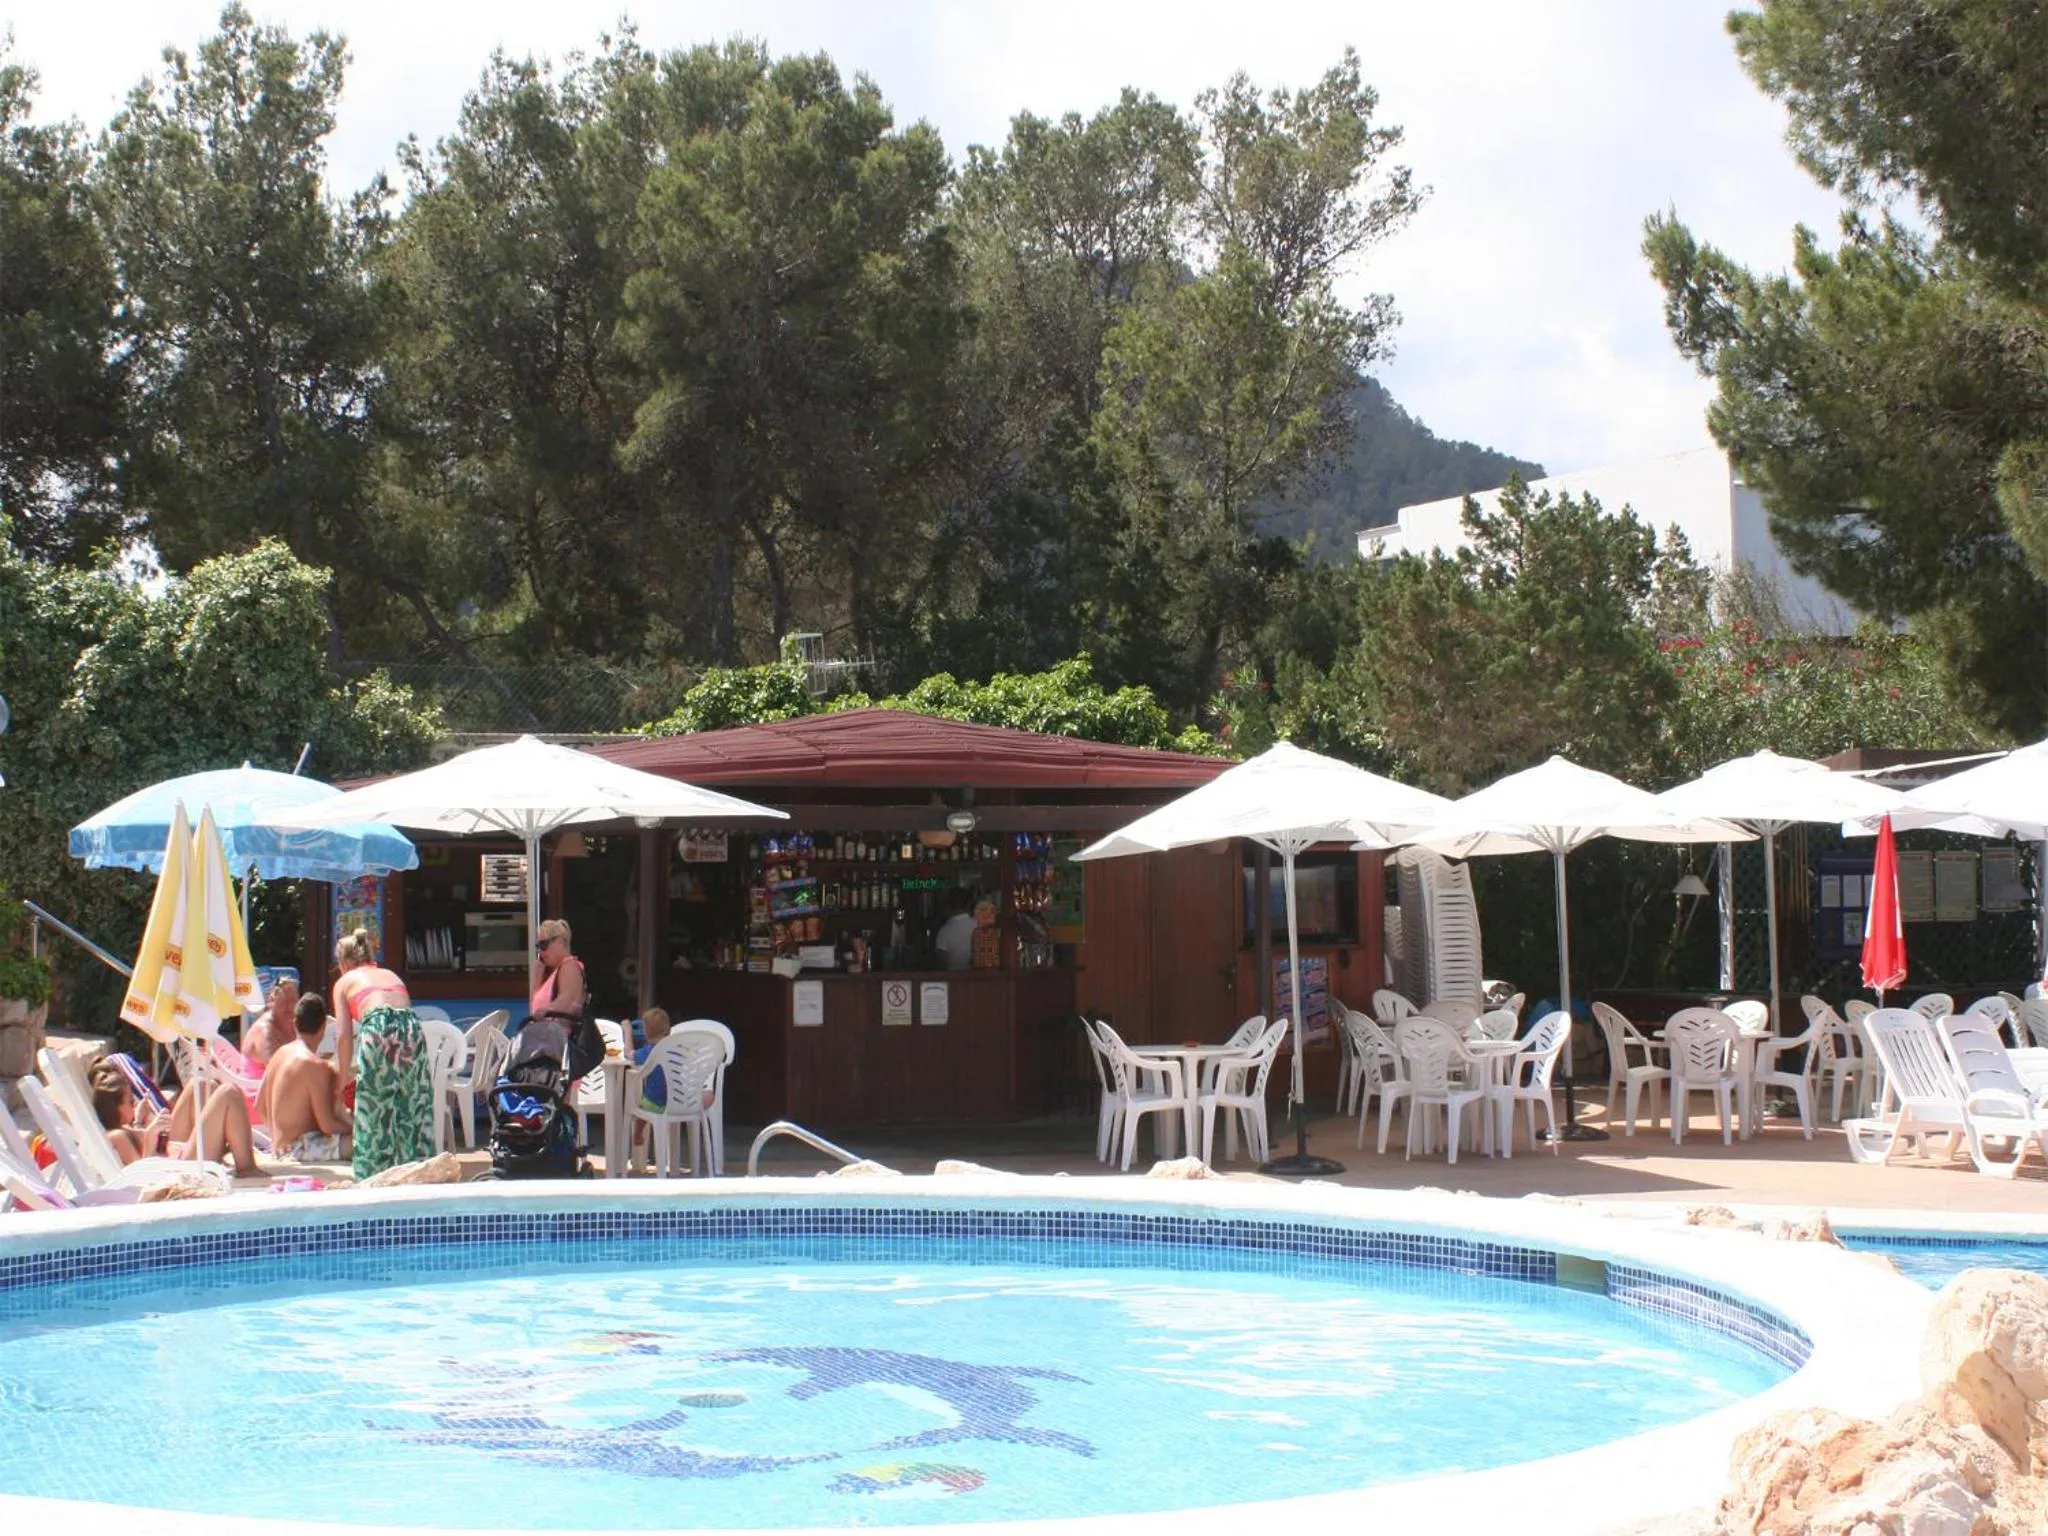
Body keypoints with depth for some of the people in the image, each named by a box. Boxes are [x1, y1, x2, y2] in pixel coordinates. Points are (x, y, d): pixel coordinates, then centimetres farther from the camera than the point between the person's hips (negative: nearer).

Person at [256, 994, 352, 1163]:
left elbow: (260, 1108, 16)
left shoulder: (280, 1053, 9)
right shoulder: (315, 1066, -16)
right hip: (301, 1149, -9)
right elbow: (327, 1125, -16)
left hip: (279, 1146, 9)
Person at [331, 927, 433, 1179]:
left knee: (375, 1114, 2)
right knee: (415, 1111, 8)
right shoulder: (391, 975, 33)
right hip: (413, 1029, 4)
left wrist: (344, 1076, 22)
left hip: (378, 1030, -4)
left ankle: (375, 1178, -1)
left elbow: (345, 1035, 12)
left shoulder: (344, 981, 21)